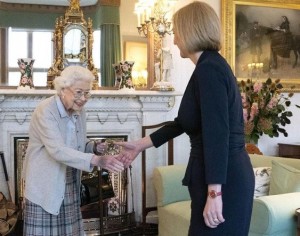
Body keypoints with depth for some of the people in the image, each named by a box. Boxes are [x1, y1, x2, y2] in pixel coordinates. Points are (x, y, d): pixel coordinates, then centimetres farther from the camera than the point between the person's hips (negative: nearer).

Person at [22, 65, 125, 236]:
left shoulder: (79, 110, 3)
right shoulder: (45, 111, -20)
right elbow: (58, 150, -32)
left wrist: (95, 147, -8)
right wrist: (97, 160, -41)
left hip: (70, 185, 7)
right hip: (45, 185, -6)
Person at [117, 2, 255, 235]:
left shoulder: (208, 69, -16)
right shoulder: (212, 66, 15)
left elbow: (217, 134, -23)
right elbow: (184, 122, 21)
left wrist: (214, 193, -24)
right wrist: (140, 144, 24)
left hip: (224, 180, -9)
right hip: (227, 176, 9)